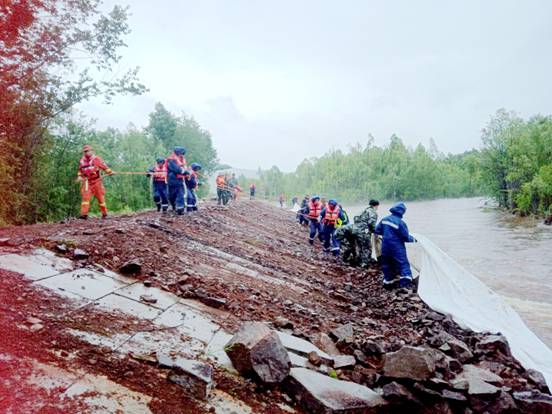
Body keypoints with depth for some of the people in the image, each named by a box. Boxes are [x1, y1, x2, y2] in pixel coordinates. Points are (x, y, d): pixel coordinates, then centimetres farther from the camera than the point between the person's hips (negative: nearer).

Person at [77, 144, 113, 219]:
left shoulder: (96, 159, 0)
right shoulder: (82, 161, 12)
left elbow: (104, 166, -4)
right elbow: (80, 171, 24)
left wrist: (110, 172, -15)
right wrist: (79, 176, 9)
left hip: (97, 182, -3)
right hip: (87, 182, 3)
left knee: (101, 197, 4)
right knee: (85, 197, -10)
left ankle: (104, 214, 15)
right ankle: (84, 214, -15)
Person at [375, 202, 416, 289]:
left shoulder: (384, 219, 1)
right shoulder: (400, 222, -16)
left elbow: (377, 230, 10)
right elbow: (406, 237, -10)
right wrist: (413, 239, 9)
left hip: (385, 247, 6)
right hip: (397, 249, -6)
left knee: (387, 266, 16)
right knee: (403, 265, -3)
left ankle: (388, 283, 22)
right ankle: (406, 284, -13)